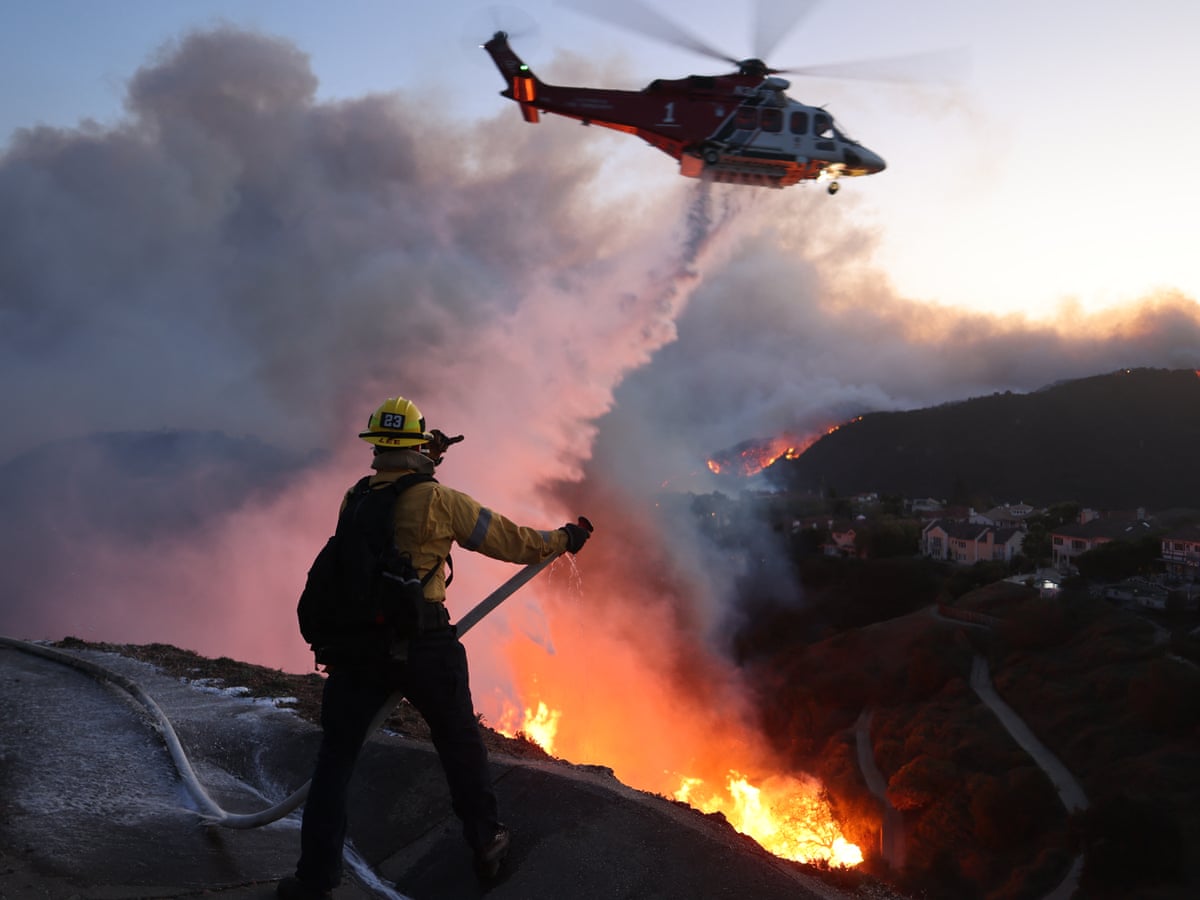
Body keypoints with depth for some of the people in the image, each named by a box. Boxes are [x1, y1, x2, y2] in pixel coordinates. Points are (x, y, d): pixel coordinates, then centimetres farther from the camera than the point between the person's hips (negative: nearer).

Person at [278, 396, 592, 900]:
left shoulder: (354, 500, 6)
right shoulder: (439, 501, -6)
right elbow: (511, 541, 0)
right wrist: (563, 539, 16)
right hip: (423, 645, -2)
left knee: (336, 756, 13)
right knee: (460, 744, 19)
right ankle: (486, 844, 32)